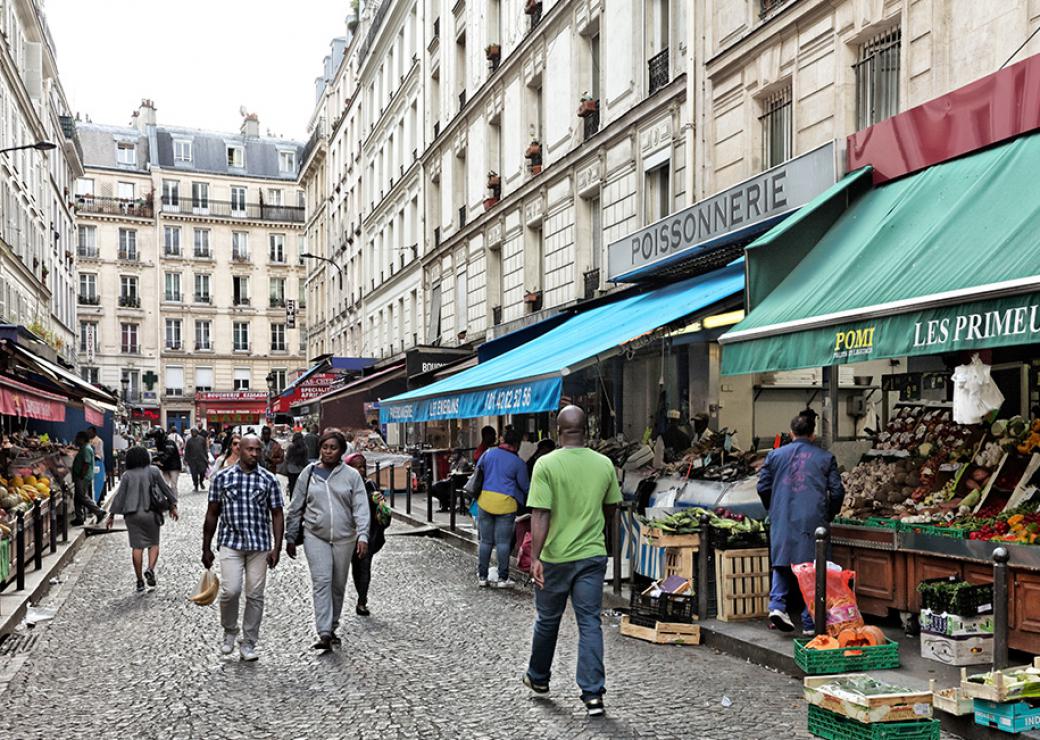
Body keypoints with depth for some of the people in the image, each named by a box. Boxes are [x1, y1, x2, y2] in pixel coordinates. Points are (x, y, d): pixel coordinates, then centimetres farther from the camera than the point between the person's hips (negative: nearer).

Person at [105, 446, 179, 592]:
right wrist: (173, 505, 11)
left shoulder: (126, 475, 0)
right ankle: (150, 569, -12)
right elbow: (165, 488, 2)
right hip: (151, 513, -1)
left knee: (137, 547, 5)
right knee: (154, 543, 12)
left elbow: (119, 496, 1)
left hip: (132, 515, 1)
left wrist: (112, 514, 8)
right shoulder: (153, 471, -1)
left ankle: (140, 580, 7)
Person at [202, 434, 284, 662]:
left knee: (255, 595, 4)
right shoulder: (222, 477, 2)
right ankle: (229, 631, 14)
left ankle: (248, 644, 18)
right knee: (230, 590, -14)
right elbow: (212, 513, 8)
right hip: (230, 543, -1)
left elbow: (277, 515, 5)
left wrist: (277, 547, -3)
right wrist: (206, 548, 8)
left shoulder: (269, 479, 3)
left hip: (259, 545, 1)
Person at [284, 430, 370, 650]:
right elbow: (296, 508, 9)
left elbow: (361, 507, -4)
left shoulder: (351, 475, 0)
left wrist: (362, 535, -16)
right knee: (322, 582, -12)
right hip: (315, 536, -1)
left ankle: (332, 627, 27)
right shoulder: (308, 474, 4)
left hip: (344, 538, 1)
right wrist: (291, 538, 10)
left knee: (338, 585, 10)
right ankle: (324, 634, -16)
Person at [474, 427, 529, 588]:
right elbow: (525, 487, 4)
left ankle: (482, 577, 16)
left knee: (485, 541, 10)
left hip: (485, 500, 3)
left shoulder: (488, 453, 4)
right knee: (503, 542, 2)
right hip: (506, 503, -3)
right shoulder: (518, 462, -4)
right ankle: (503, 578, 5)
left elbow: (477, 471, 16)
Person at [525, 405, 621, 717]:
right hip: (593, 554, 2)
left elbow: (540, 515, -18)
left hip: (555, 557, -2)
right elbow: (611, 509, 11)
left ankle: (538, 678, 35)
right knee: (590, 623, 5)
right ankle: (593, 693, -1)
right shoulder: (604, 464, -1)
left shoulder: (546, 464, -13)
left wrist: (535, 557, -18)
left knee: (548, 620, 16)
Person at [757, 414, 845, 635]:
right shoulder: (825, 458, 3)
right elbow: (837, 491, 1)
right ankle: (810, 622, 8)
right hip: (812, 522, -1)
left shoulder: (775, 455, 6)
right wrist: (828, 515, 16)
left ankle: (777, 605, -4)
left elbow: (763, 486, 6)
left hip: (782, 521, 1)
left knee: (781, 564, 15)